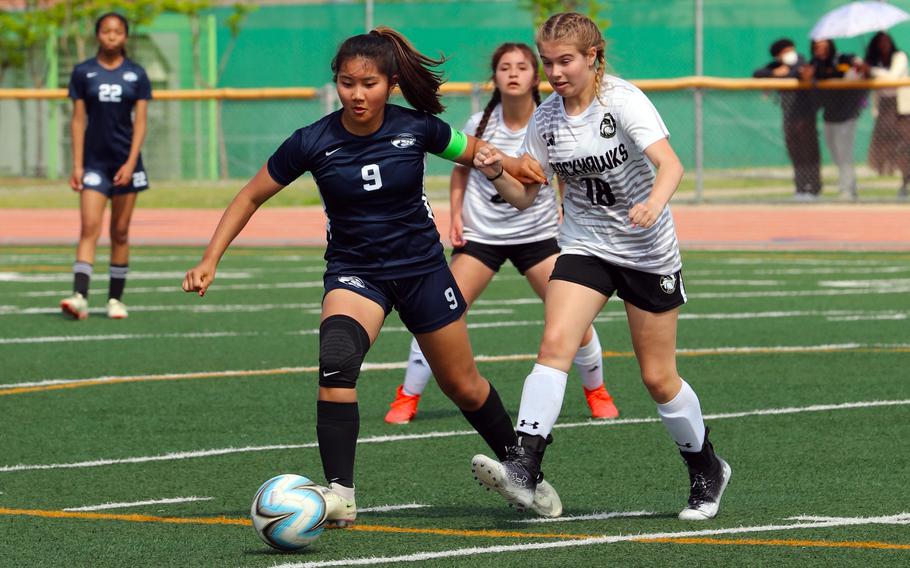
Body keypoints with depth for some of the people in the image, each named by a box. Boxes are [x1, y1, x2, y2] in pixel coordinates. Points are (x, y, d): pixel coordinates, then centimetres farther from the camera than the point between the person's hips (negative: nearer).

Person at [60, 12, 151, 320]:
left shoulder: (136, 75, 3)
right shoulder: (83, 72, 3)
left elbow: (140, 121, 0)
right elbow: (78, 119, 3)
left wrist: (131, 163, -10)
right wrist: (77, 165, -3)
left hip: (125, 161, 1)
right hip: (94, 160, -1)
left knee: (120, 231, 6)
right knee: (89, 228, -13)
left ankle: (116, 298, 14)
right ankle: (80, 297, -22)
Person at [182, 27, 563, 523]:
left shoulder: (417, 128, -13)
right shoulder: (314, 142, -15)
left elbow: (474, 153, 6)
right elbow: (251, 196, -4)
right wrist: (209, 261, -11)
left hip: (422, 270, 1)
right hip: (354, 273, -1)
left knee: (463, 386, 12)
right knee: (335, 362, -30)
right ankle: (339, 494, -27)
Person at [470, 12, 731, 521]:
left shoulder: (623, 100, -16)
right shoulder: (546, 119, -1)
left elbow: (670, 164, -28)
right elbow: (526, 195, 4)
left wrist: (655, 201, -49)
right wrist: (498, 173, -17)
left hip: (649, 252, -3)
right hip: (585, 246, 3)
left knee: (658, 378, 3)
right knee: (555, 344, -21)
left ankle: (707, 471, 28)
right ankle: (523, 468, -29)